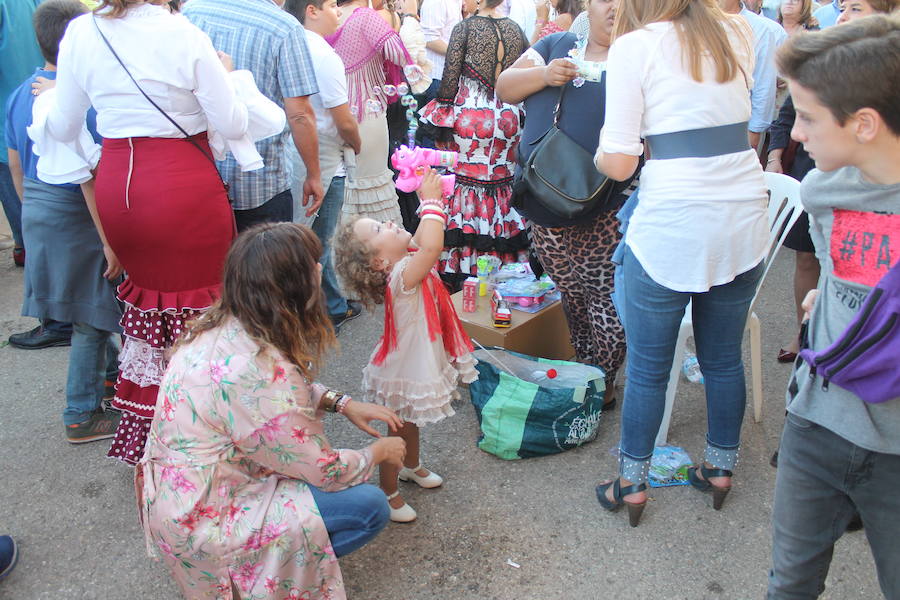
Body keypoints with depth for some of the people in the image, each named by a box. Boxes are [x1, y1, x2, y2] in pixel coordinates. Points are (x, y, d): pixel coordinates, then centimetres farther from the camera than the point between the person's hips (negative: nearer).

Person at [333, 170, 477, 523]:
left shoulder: (407, 259, -7)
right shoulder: (402, 276, -34)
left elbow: (423, 238, 7)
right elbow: (432, 246, -51)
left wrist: (429, 199, -8)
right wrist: (431, 201, -39)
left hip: (419, 365, 9)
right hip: (407, 375, -9)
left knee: (411, 421, 31)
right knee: (400, 431, 10)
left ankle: (411, 466, 55)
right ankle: (388, 492, 31)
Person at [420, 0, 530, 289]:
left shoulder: (465, 27, -4)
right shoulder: (515, 29, 9)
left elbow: (450, 75, -8)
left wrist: (442, 114, -2)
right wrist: (522, 111, 17)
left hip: (471, 115, -4)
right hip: (508, 117, 4)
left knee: (468, 173, 1)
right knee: (502, 175, 11)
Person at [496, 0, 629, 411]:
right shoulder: (556, 46, 15)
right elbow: (504, 88, 9)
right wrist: (544, 75, -8)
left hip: (605, 213, -3)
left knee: (607, 296, -1)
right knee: (571, 295, 12)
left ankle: (603, 381, 17)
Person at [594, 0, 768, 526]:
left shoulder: (634, 46, -6)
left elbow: (618, 163, -10)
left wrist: (599, 155, 11)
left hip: (671, 226, -5)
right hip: (744, 223, 5)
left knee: (648, 368, 10)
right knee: (724, 358, 20)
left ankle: (633, 485, 24)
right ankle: (721, 469, 36)